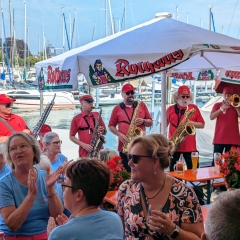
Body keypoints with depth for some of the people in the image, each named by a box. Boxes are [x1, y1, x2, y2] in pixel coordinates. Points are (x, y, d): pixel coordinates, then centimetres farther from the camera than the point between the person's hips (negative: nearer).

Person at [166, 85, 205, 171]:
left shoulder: (194, 108, 4)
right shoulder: (170, 109, 7)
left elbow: (202, 125, 4)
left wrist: (190, 122, -12)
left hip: (190, 146, -1)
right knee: (172, 169, 8)